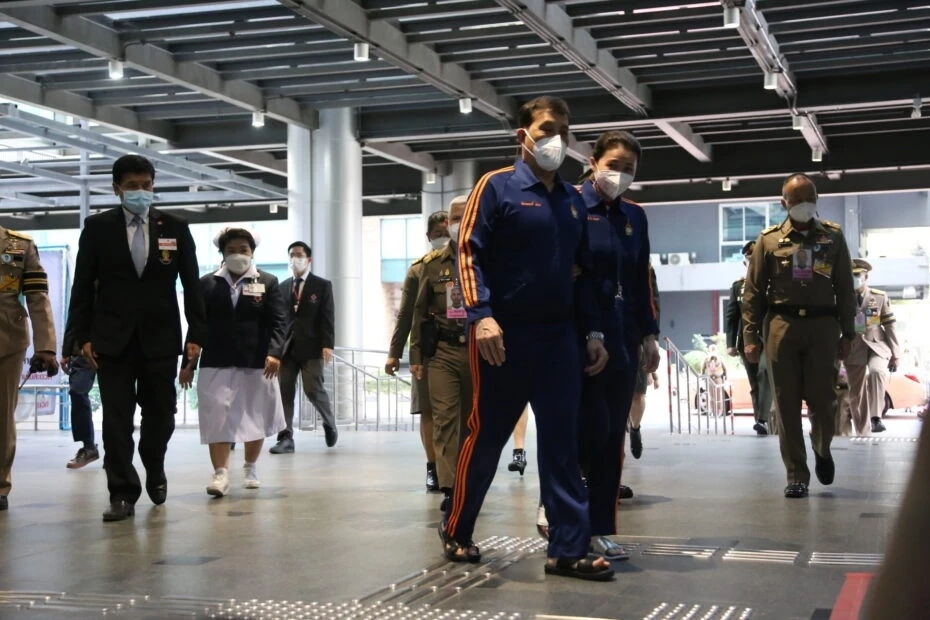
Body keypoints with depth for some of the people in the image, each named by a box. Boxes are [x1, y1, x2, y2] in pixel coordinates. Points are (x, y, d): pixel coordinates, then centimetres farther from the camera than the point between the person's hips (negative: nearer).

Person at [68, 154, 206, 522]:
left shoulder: (175, 228, 3)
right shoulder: (97, 227, 1)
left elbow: (191, 285, 4)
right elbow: (83, 286, 1)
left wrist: (196, 334, -2)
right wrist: (83, 336, -6)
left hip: (160, 337, 1)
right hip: (113, 337, -1)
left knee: (160, 413, 10)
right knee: (117, 417, -3)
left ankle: (155, 474, 34)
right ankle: (122, 493, 2)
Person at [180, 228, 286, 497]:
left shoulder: (268, 282, 4)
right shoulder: (207, 283, 7)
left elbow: (278, 322, -3)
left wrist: (275, 353, -18)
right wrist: (188, 362, 3)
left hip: (256, 363, 0)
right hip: (216, 363, 0)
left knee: (254, 420, 10)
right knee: (217, 419, -8)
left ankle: (250, 469, 27)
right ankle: (220, 474, -8)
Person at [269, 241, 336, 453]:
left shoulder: (322, 285, 4)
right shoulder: (282, 286, 14)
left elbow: (328, 317, -3)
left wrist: (327, 345, -12)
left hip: (311, 347, -3)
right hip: (286, 347, 3)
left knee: (313, 390, -5)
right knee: (284, 392, -3)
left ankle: (329, 423, 23)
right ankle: (286, 438, 0)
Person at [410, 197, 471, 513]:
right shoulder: (433, 264, 8)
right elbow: (420, 311, 10)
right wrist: (416, 355, 6)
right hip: (442, 351, 1)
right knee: (444, 418, -9)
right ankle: (449, 487, -11)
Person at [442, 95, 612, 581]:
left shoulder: (572, 200, 14)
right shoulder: (497, 187, -3)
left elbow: (584, 270, 18)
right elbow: (469, 253, -9)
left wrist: (593, 332, 12)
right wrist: (481, 315, -21)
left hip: (559, 338, 5)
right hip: (503, 336, -5)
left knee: (562, 441, 2)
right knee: (487, 436, 4)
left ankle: (568, 548, 5)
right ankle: (456, 531, 22)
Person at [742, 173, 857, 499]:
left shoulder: (833, 237, 10)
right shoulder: (769, 240, 6)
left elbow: (845, 289, 10)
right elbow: (753, 292, 5)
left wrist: (847, 333, 4)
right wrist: (751, 336, -2)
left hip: (822, 325, 0)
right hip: (781, 325, 0)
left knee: (822, 397, -3)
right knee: (787, 403, 0)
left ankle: (822, 448, 30)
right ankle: (796, 476, 7)